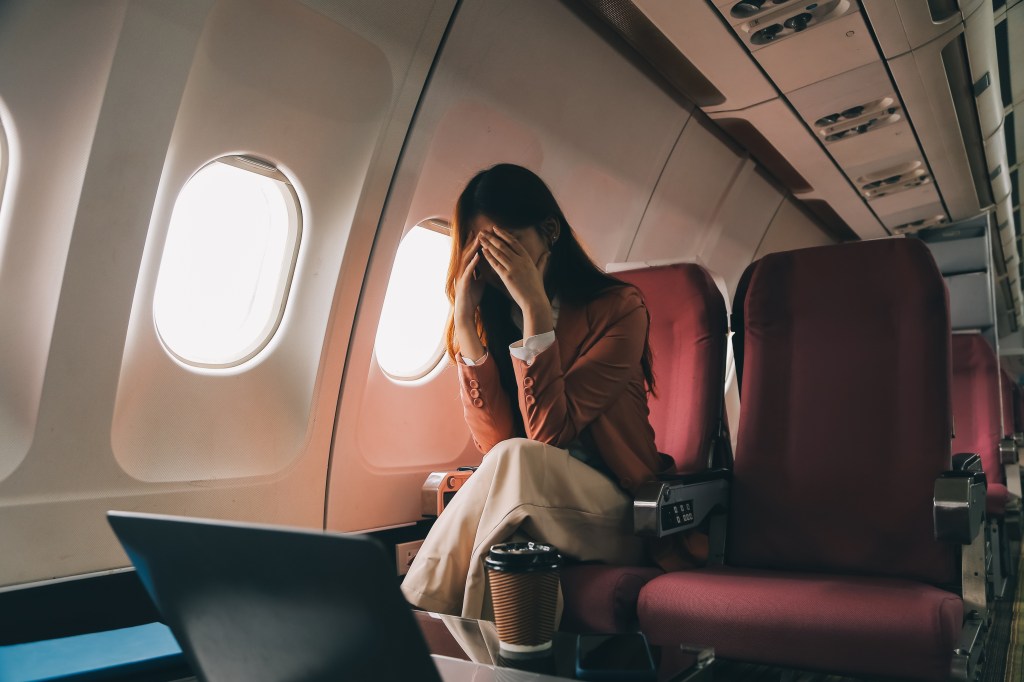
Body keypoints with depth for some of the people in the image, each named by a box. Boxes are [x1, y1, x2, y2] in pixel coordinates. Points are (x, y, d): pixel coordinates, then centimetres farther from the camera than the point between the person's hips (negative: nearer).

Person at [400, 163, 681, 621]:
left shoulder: (617, 309, -8)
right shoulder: (489, 317, 4)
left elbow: (548, 432, -19)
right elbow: (493, 441, -8)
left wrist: (535, 307, -24)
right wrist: (464, 322, -14)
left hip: (610, 514, -3)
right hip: (529, 506, 3)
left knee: (516, 461, -32)